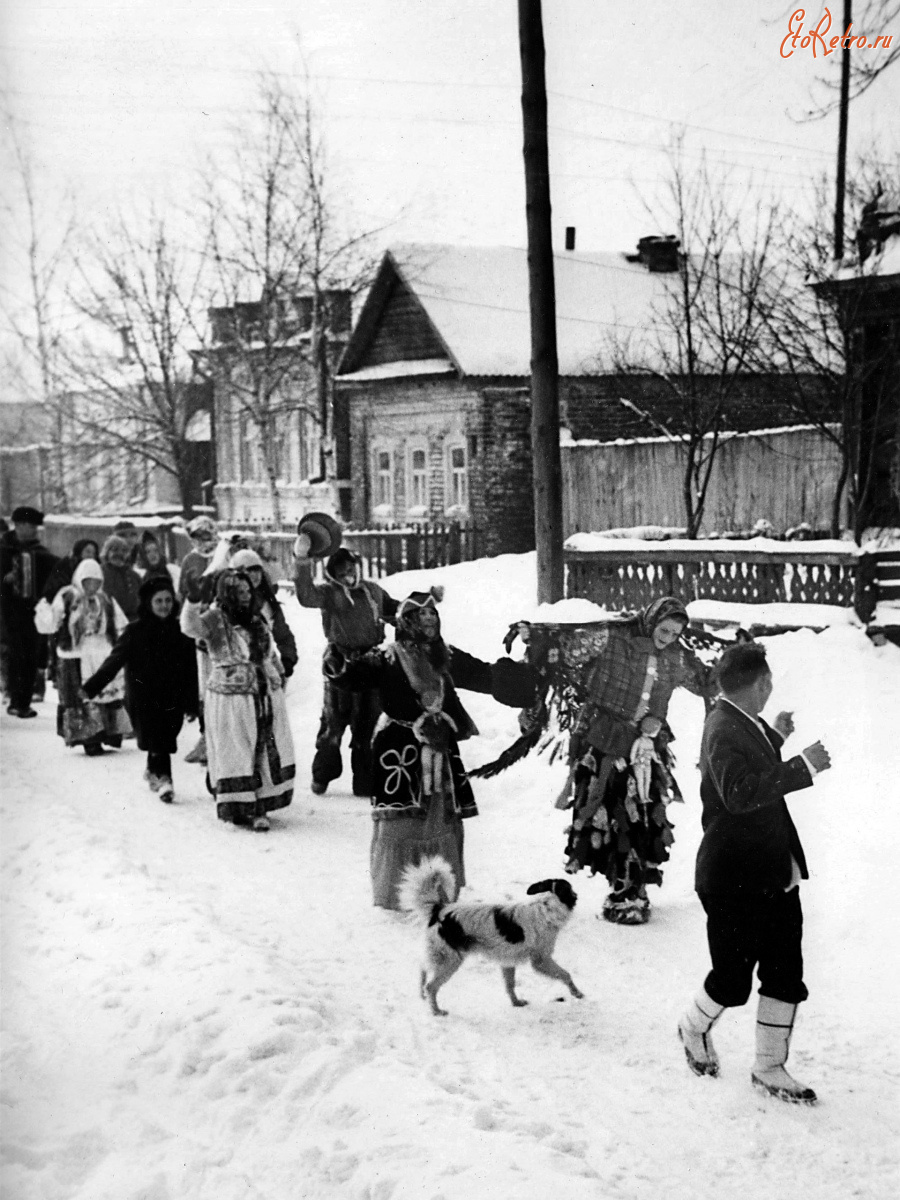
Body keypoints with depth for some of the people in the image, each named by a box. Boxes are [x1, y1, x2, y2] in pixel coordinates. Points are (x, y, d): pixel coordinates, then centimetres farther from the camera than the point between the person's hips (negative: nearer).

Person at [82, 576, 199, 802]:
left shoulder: (180, 631, 4)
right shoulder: (135, 631, -2)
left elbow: (191, 670, 7)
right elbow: (114, 661, -7)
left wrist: (192, 704, 6)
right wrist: (89, 688, -16)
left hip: (172, 698, 2)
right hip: (143, 696, -2)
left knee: (166, 738, 3)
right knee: (156, 739, -11)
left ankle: (153, 771, 25)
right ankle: (163, 778, -11)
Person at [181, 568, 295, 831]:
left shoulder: (256, 619, 12)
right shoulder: (215, 618, -8)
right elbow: (191, 627, -28)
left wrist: (279, 675, 24)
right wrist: (193, 602, -39)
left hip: (266, 696, 7)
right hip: (231, 698, -7)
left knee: (269, 750, 9)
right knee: (235, 753, -3)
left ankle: (260, 803, 19)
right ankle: (237, 807, 2)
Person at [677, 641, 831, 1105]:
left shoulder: (743, 724, 9)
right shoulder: (724, 730, -21)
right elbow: (739, 792, -36)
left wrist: (775, 737, 22)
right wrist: (803, 766, -35)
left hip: (774, 874, 9)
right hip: (735, 879, -9)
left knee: (785, 976, 10)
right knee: (733, 979, 6)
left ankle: (769, 1067, 23)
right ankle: (695, 1028, 35)